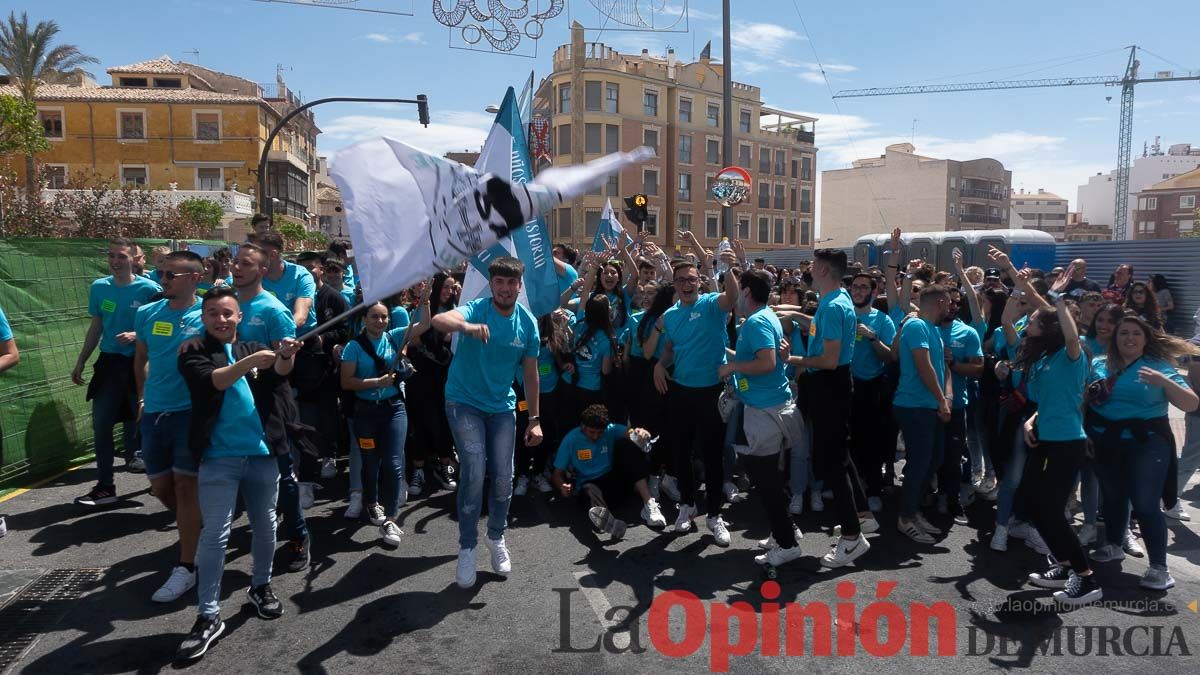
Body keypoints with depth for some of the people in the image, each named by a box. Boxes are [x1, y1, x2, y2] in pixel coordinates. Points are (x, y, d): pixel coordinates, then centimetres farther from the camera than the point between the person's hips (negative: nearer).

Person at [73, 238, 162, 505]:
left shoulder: (149, 288, -10)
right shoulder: (98, 287, 5)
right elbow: (96, 327, 14)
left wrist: (136, 336, -22)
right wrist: (81, 362, 15)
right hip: (109, 362, 4)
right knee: (101, 423, 2)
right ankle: (105, 486, 11)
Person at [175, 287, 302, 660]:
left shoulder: (255, 348, 11)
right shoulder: (194, 354, 3)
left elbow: (279, 375, -9)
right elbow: (211, 381, -17)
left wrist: (286, 357, -32)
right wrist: (251, 362, -33)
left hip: (262, 452, 3)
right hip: (218, 458, -3)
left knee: (264, 526, 13)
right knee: (215, 535, -2)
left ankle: (261, 586, 33)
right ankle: (208, 615, 5)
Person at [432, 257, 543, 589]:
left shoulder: (527, 322, -4)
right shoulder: (476, 309, -16)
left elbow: (530, 373, 3)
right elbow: (439, 320, -39)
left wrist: (535, 419, 3)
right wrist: (467, 326, -60)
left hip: (502, 406, 4)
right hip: (465, 403, -4)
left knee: (503, 478, 6)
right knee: (474, 472, -14)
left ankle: (496, 537, 31)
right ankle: (467, 548, 5)